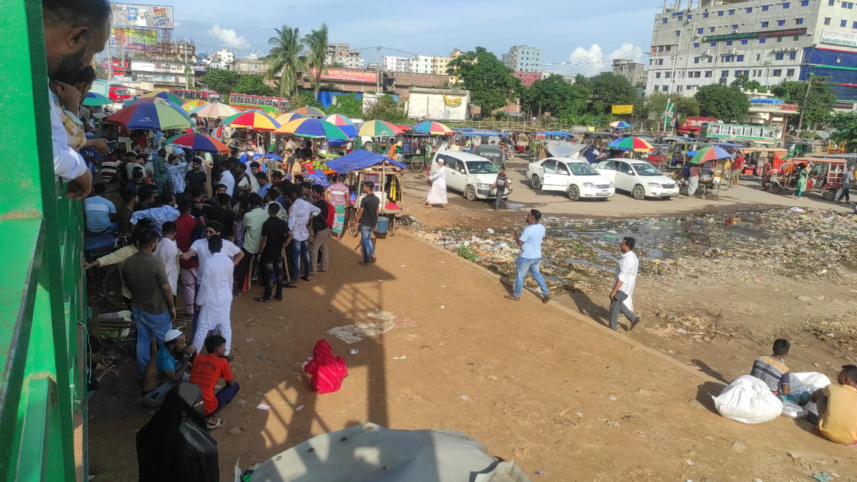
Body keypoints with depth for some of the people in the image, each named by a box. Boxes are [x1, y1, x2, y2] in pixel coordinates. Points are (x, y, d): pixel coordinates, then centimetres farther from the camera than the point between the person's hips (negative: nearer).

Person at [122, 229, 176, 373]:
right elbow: (166, 289, -20)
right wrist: (172, 307, -6)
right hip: (156, 310, -6)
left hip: (137, 308, 6)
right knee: (165, 342, 12)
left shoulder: (127, 263, -6)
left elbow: (128, 286, 8)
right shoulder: (156, 263, -25)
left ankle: (143, 371, 32)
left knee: (142, 339, 20)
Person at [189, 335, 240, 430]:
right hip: (206, 408, -6)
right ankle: (210, 419, 3)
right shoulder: (222, 362, -4)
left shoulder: (197, 358, 11)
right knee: (235, 386, 13)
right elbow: (231, 383, 9)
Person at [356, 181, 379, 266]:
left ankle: (366, 261, 10)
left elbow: (360, 212, -13)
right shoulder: (377, 199, 2)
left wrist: (357, 222, -2)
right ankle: (372, 254, 13)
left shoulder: (365, 199, -18)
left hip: (365, 223, -6)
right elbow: (377, 211, 9)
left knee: (365, 241, 4)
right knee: (368, 239, 24)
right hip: (373, 223, 6)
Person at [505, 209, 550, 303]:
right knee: (536, 274, 25)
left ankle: (516, 295, 27)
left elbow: (519, 243, -20)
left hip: (526, 257, -7)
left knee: (520, 276, 11)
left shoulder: (528, 229, -25)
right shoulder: (542, 227, -1)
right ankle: (546, 293, 22)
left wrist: (516, 234, -1)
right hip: (537, 256, 7)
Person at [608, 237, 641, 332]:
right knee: (619, 305, 23)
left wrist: (613, 291, -22)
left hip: (622, 288, -9)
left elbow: (621, 278, -27)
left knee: (614, 307, 5)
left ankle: (612, 327, 19)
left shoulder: (626, 260, -27)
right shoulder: (633, 257, 5)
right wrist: (631, 289, 24)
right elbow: (633, 275, 15)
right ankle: (634, 319, 26)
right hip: (628, 287, 9)